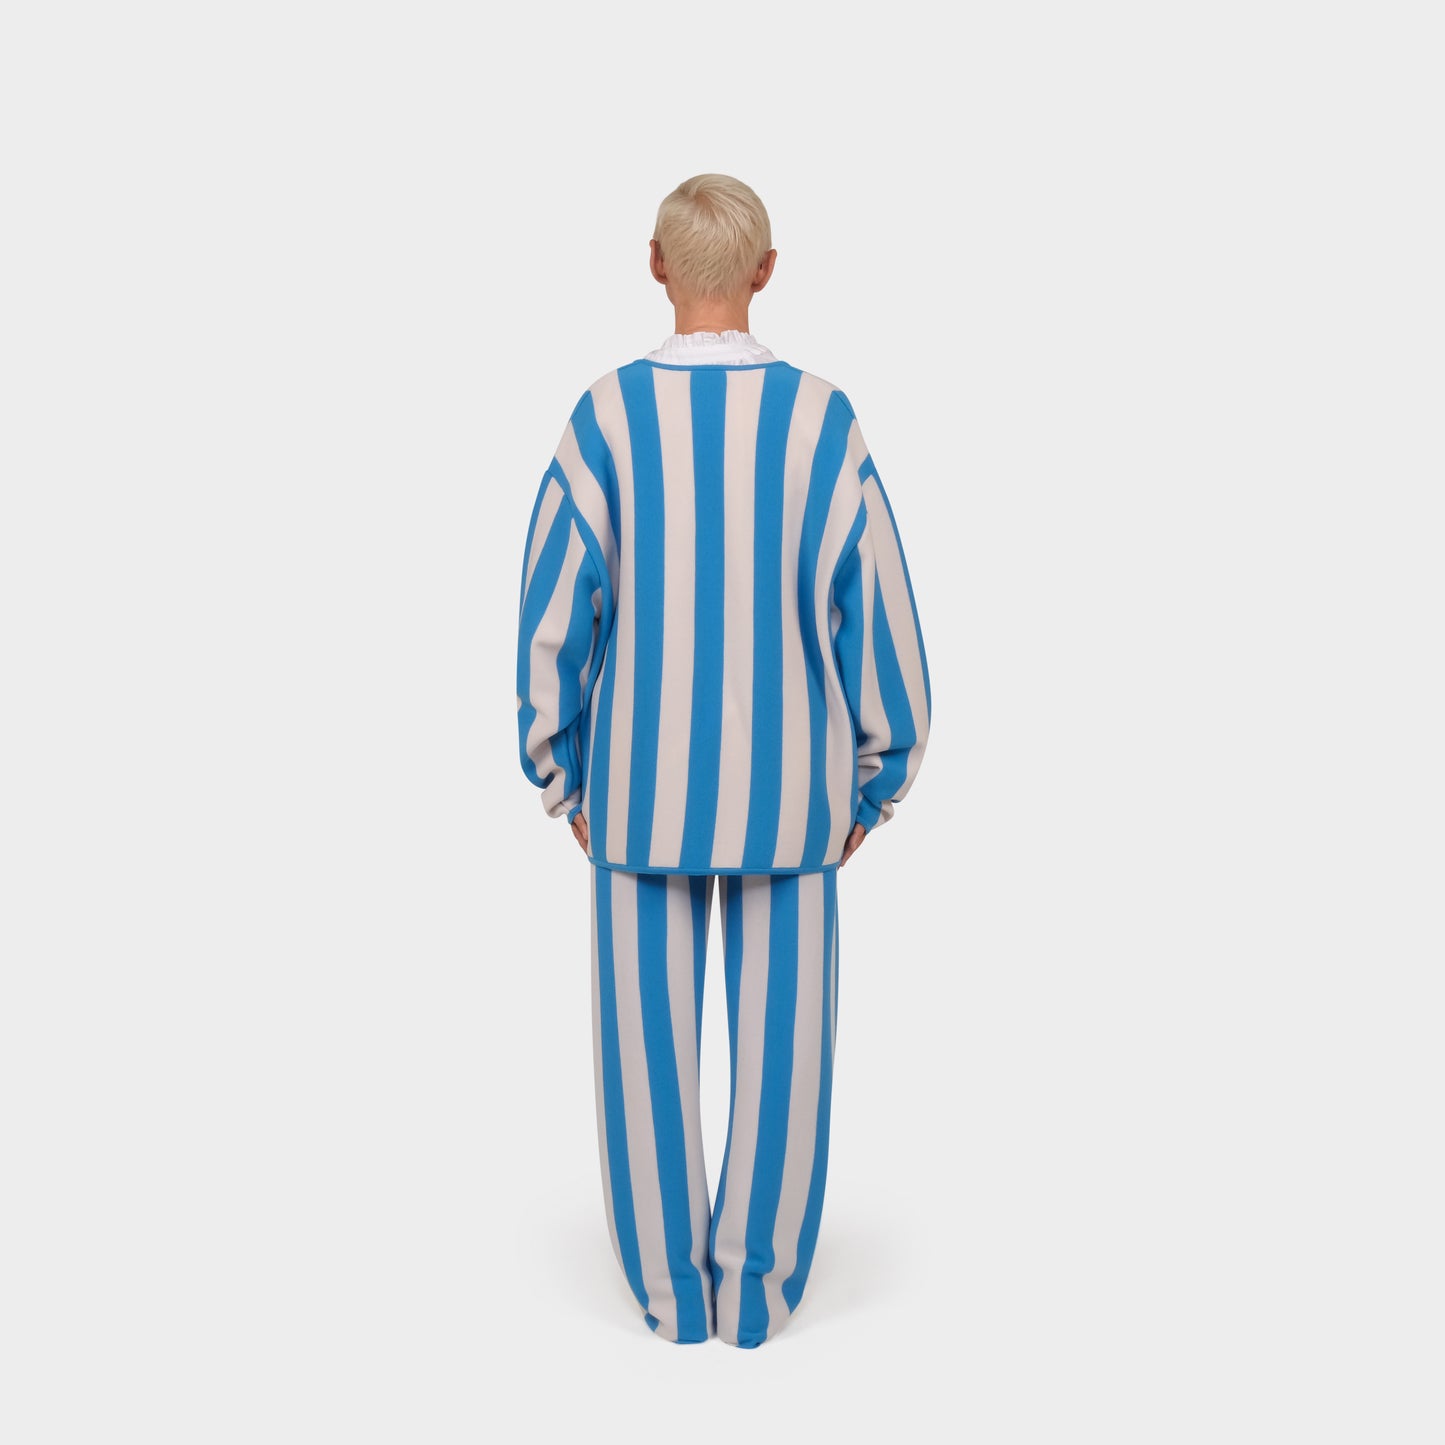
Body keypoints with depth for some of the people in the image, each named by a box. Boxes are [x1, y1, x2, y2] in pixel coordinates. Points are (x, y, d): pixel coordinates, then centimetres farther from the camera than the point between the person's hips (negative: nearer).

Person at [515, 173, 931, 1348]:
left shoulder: (606, 416, -9)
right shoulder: (822, 417, -8)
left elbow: (555, 607, -8)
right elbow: (875, 609, -7)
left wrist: (561, 773, 5)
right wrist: (876, 778, 4)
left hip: (640, 785, 0)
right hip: (785, 788, 0)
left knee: (649, 1037, 10)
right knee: (780, 1040, 10)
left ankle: (671, 1284, 18)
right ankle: (757, 1286, 16)